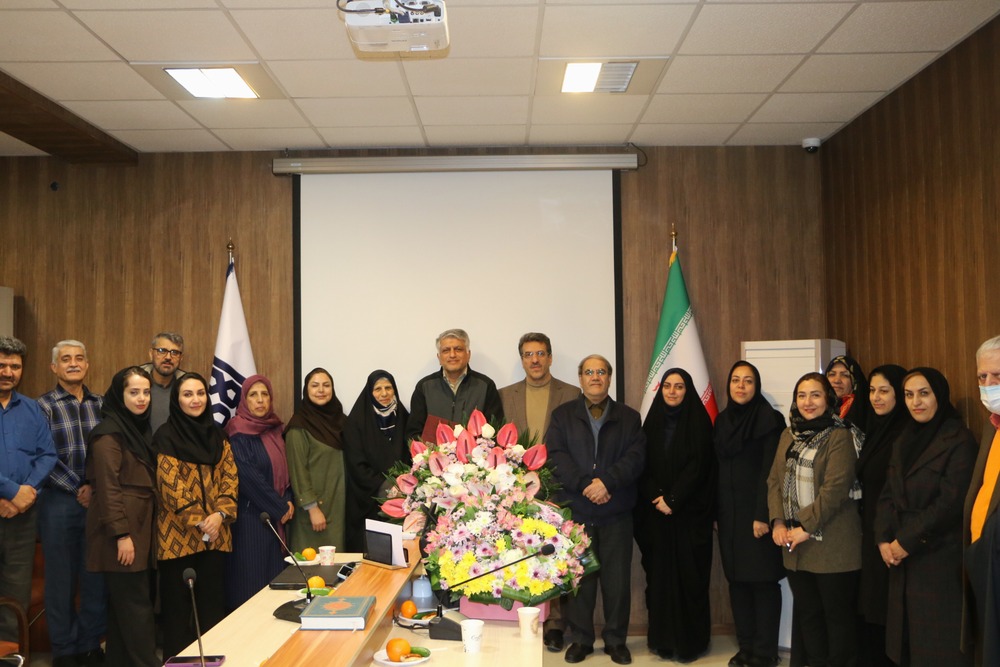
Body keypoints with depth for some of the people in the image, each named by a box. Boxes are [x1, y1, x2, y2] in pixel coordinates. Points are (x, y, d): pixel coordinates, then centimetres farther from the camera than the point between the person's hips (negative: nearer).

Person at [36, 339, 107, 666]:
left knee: (97, 576, 5)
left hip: (99, 500, 3)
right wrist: (78, 489, -10)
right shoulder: (44, 405, 0)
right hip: (60, 501, -3)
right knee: (61, 577, 5)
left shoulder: (101, 404, 9)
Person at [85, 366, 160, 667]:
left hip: (141, 527, 8)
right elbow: (107, 488, -17)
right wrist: (122, 535, -21)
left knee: (126, 601, 13)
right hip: (122, 530, -8)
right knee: (135, 603, -5)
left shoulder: (140, 428, 14)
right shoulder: (109, 433, -12)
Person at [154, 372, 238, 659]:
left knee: (212, 600, 9)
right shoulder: (166, 436, -6)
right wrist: (198, 521, -14)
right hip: (179, 533, -4)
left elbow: (229, 477, 6)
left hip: (216, 533, 5)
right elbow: (170, 485, -12)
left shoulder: (216, 435, 10)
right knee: (178, 601, 5)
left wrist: (220, 514, -9)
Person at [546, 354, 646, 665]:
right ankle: (580, 638, 17)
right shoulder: (563, 415, 9)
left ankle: (616, 639, 18)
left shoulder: (629, 417, 10)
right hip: (575, 511, 0)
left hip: (617, 513, 1)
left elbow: (635, 457, -2)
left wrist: (607, 482, -17)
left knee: (618, 578, 4)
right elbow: (555, 456, -3)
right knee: (579, 577, 5)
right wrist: (585, 484, -16)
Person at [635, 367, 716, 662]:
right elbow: (644, 465, 5)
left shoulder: (699, 421, -2)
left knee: (688, 574, -1)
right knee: (659, 573, 5)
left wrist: (673, 499, -15)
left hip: (689, 511, -3)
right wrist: (655, 497, -10)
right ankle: (662, 638, 14)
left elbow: (698, 465, -9)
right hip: (656, 512, 3)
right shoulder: (653, 421, 9)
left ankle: (689, 640, 10)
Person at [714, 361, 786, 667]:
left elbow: (770, 470, -12)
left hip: (755, 511, -6)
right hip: (728, 512, 6)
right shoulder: (722, 420, 11)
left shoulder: (769, 419, -7)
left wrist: (763, 515, -18)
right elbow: (718, 466, 12)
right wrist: (715, 510, 8)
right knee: (736, 579, 9)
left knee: (763, 579, 0)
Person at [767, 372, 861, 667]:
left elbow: (835, 488, -16)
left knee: (837, 614, 5)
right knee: (808, 613, 14)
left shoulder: (839, 436, -8)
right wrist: (778, 521, -5)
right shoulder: (788, 435, 11)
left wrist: (806, 527, -18)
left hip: (831, 543, -6)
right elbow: (775, 480, 9)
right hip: (795, 543, 6)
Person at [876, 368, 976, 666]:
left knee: (939, 642, 1)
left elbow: (950, 502, -16)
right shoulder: (904, 440, 13)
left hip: (941, 558, -6)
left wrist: (907, 542, -13)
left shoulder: (959, 440, -9)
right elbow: (888, 496, 10)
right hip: (901, 555, 6)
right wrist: (884, 540, -3)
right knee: (907, 637, 11)